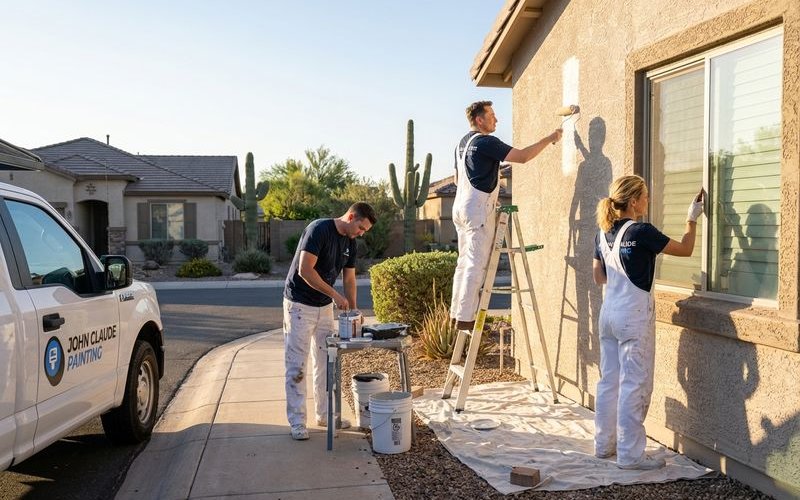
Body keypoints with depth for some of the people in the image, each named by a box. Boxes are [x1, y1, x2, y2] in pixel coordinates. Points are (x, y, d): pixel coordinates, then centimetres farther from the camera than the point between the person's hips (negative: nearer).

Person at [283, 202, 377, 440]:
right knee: (297, 366, -2)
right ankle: (297, 422, 5)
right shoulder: (319, 229, -20)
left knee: (327, 363, 12)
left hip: (325, 307, 8)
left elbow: (349, 279, 8)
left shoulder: (350, 242, 4)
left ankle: (325, 414, 23)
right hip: (299, 305, -8)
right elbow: (305, 270, -26)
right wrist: (335, 294, -24)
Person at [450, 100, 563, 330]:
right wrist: (549, 139, -7)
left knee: (464, 262, 12)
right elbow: (522, 156, -17)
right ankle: (465, 317, -9)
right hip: (478, 209, -10)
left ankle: (457, 313, 14)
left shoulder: (463, 143, 18)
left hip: (460, 206, 10)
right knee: (476, 264, -9)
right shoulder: (486, 142, -12)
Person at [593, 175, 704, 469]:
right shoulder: (641, 232, -15)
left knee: (609, 380, 14)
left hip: (608, 311, 8)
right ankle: (630, 454, 7)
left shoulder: (603, 234, 6)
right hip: (634, 315, -7)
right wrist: (692, 218, 8)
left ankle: (604, 444, 23)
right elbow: (685, 249, -4)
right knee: (635, 385, 0)